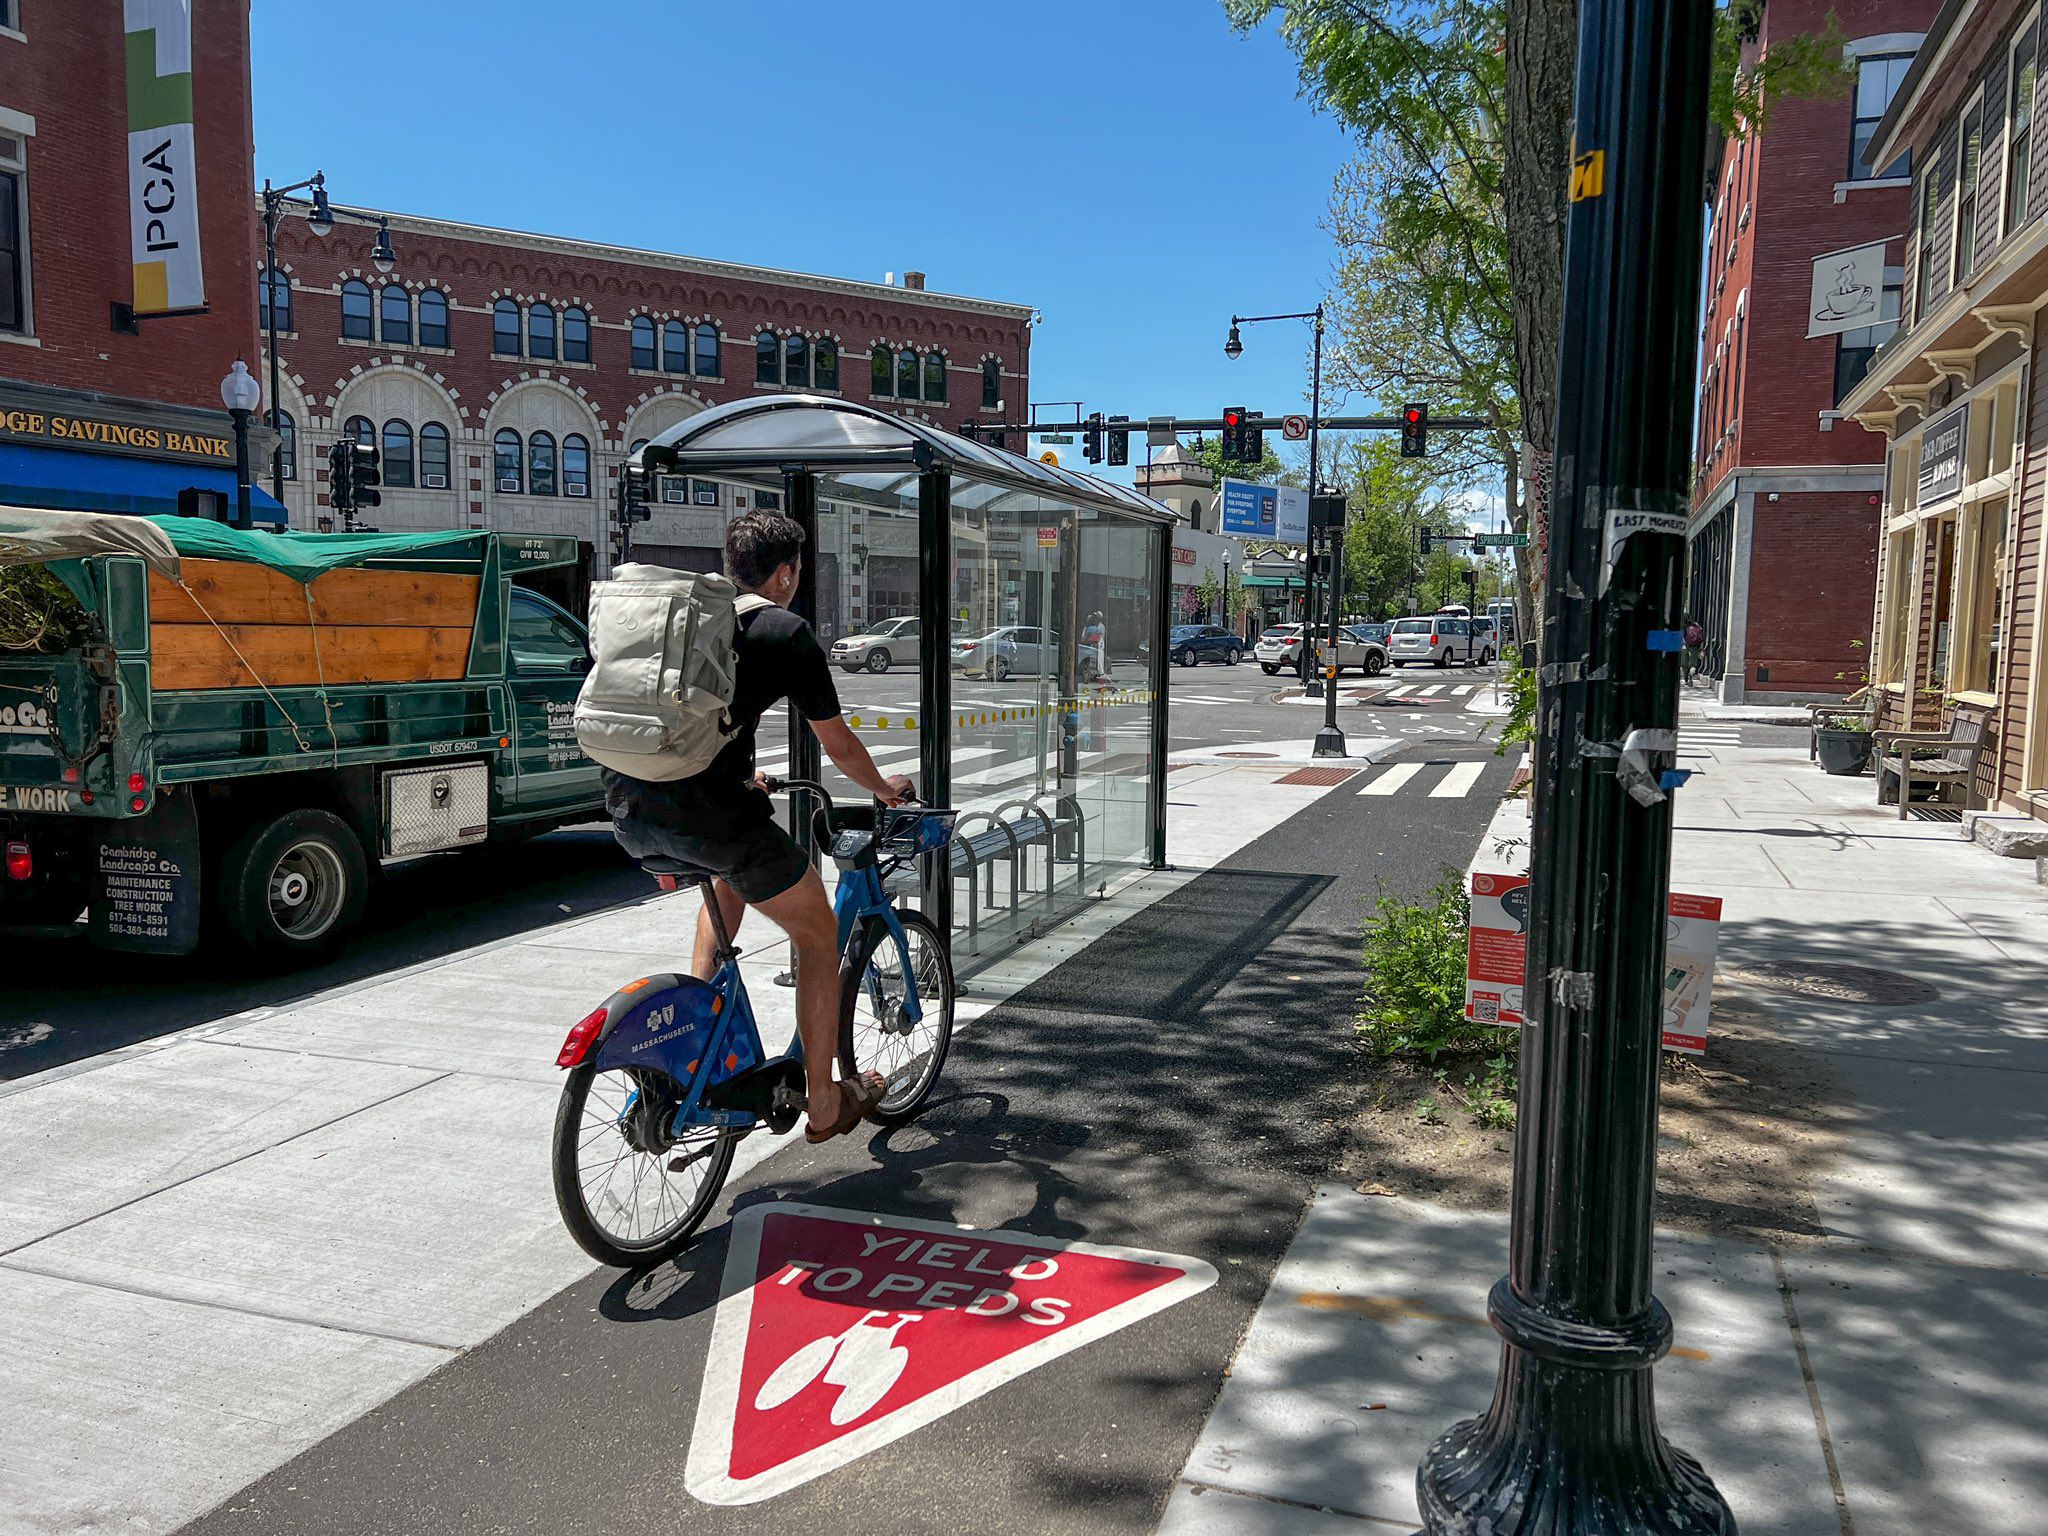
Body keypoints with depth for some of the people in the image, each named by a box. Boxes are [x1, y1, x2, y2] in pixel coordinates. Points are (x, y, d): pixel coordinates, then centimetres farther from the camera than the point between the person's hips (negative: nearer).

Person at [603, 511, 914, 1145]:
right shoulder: (786, 633, 4)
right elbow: (838, 743, 12)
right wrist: (885, 789, 32)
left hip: (625, 808, 7)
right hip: (702, 811, -7)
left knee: (731, 876, 38)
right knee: (819, 935, 14)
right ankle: (824, 1103, 21)